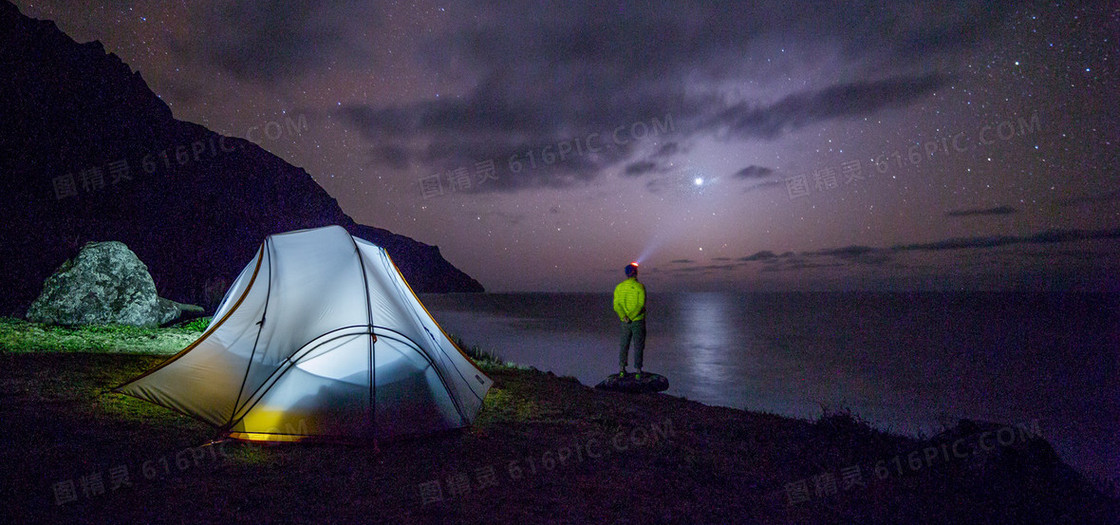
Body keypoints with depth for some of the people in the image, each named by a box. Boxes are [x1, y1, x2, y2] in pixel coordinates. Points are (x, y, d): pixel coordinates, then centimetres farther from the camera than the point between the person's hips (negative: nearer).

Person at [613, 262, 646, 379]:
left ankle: (622, 369, 10)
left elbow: (616, 305, -6)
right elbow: (641, 305, -18)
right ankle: (638, 371, 6)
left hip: (625, 322, 3)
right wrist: (631, 317, -19)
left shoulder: (619, 287, 2)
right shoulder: (640, 287, -9)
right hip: (638, 321, -3)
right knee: (638, 346, 5)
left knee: (624, 345, 13)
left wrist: (624, 317, -15)